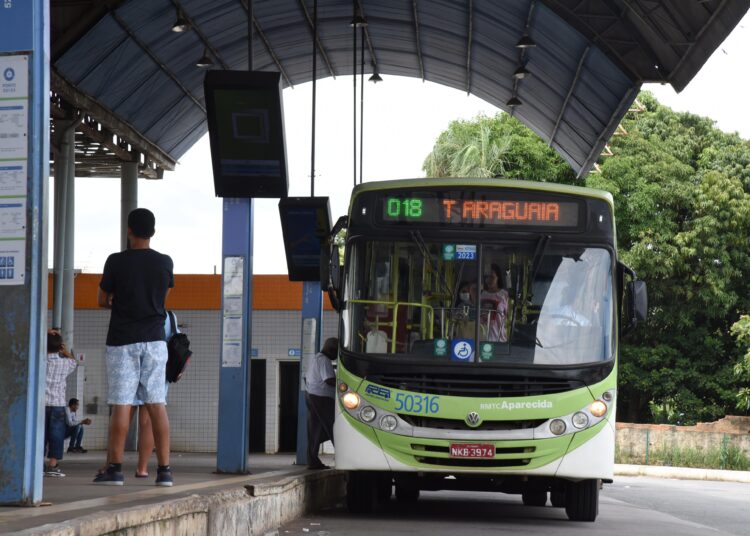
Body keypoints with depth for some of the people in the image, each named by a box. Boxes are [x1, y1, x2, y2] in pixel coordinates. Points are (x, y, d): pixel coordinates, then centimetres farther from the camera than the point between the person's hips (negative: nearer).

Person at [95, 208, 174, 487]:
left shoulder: (116, 261, -7)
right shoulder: (165, 262, 2)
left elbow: (102, 300, 3)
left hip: (122, 340, -2)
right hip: (154, 340, 2)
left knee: (121, 405, -2)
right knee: (157, 404, 2)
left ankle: (115, 468, -2)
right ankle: (164, 469, -1)